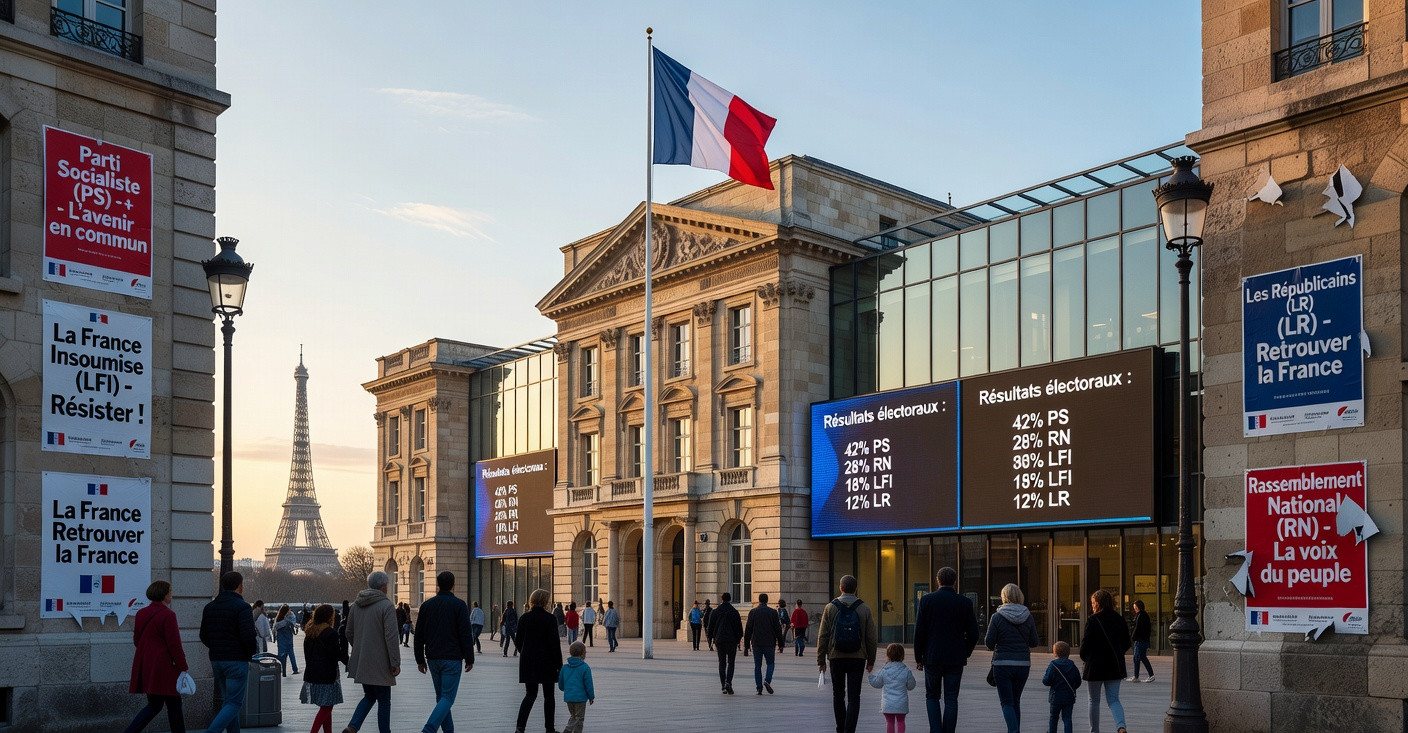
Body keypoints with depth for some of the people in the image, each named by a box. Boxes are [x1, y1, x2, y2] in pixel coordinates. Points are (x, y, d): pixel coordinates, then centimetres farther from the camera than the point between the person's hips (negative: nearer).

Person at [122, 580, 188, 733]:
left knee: (154, 706, 14)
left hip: (144, 666, 8)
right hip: (163, 667, -8)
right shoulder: (168, 615, -15)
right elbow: (174, 644, -16)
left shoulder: (141, 614, 9)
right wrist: (182, 667, -9)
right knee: (174, 705, 3)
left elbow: (136, 640, 15)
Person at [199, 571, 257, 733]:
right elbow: (248, 636, -20)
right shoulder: (242, 607, -13)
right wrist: (253, 650, -1)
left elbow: (203, 636, 13)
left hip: (216, 660, 7)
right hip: (237, 661, -7)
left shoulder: (209, 607, 10)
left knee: (228, 700, 17)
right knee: (235, 703, -4)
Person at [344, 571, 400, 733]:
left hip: (360, 663, 7)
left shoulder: (356, 605, 8)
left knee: (369, 697, 19)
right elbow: (392, 637, -18)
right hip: (379, 664, -7)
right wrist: (395, 663, -15)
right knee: (384, 701, 6)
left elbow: (349, 633, 14)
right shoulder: (386, 606, -14)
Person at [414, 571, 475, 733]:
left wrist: (420, 660, 15)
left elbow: (419, 635, 9)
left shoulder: (427, 605, 7)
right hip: (452, 659, -5)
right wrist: (469, 659, -2)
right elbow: (466, 635, -10)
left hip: (433, 659, 5)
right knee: (447, 698, -6)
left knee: (441, 697, 15)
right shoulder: (459, 605, -7)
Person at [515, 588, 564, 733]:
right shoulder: (550, 618, -11)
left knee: (530, 694, 10)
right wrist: (559, 664, -7)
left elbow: (519, 640, 6)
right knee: (548, 695, 9)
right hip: (547, 662, -4)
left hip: (528, 662, 4)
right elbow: (554, 643, -12)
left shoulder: (524, 618, 2)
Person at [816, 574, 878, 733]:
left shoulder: (830, 608, -2)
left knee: (838, 695, 15)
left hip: (836, 658, 0)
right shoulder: (864, 609, -1)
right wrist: (871, 660, 9)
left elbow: (822, 636, -2)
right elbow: (871, 638, 1)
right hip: (857, 659, 0)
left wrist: (821, 659, 4)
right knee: (854, 697, 0)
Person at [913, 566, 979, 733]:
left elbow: (919, 631, -5)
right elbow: (973, 633, 0)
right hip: (956, 659, 1)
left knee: (932, 696, 13)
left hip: (932, 657, -1)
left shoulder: (927, 600, -4)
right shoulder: (965, 602, -1)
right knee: (951, 699, 6)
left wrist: (918, 657, 4)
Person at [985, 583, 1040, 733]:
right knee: (1016, 701, 17)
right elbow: (1034, 642, 4)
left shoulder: (998, 617, -9)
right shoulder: (1028, 616, 0)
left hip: (1002, 664, -3)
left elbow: (989, 643, -8)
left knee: (1006, 702, 0)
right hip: (1023, 664, 4)